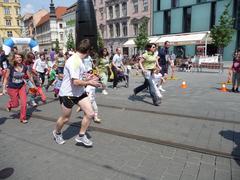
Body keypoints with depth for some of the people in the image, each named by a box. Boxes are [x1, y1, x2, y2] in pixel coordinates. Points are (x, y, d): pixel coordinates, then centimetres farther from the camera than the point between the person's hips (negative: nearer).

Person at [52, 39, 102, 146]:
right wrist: (89, 83, -19)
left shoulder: (79, 60, 7)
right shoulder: (74, 61, -25)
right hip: (67, 94, -8)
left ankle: (81, 136, 17)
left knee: (90, 114, -1)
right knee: (65, 118, 11)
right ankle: (57, 132, 43)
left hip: (79, 93, 9)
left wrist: (86, 79, 10)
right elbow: (75, 82, -30)